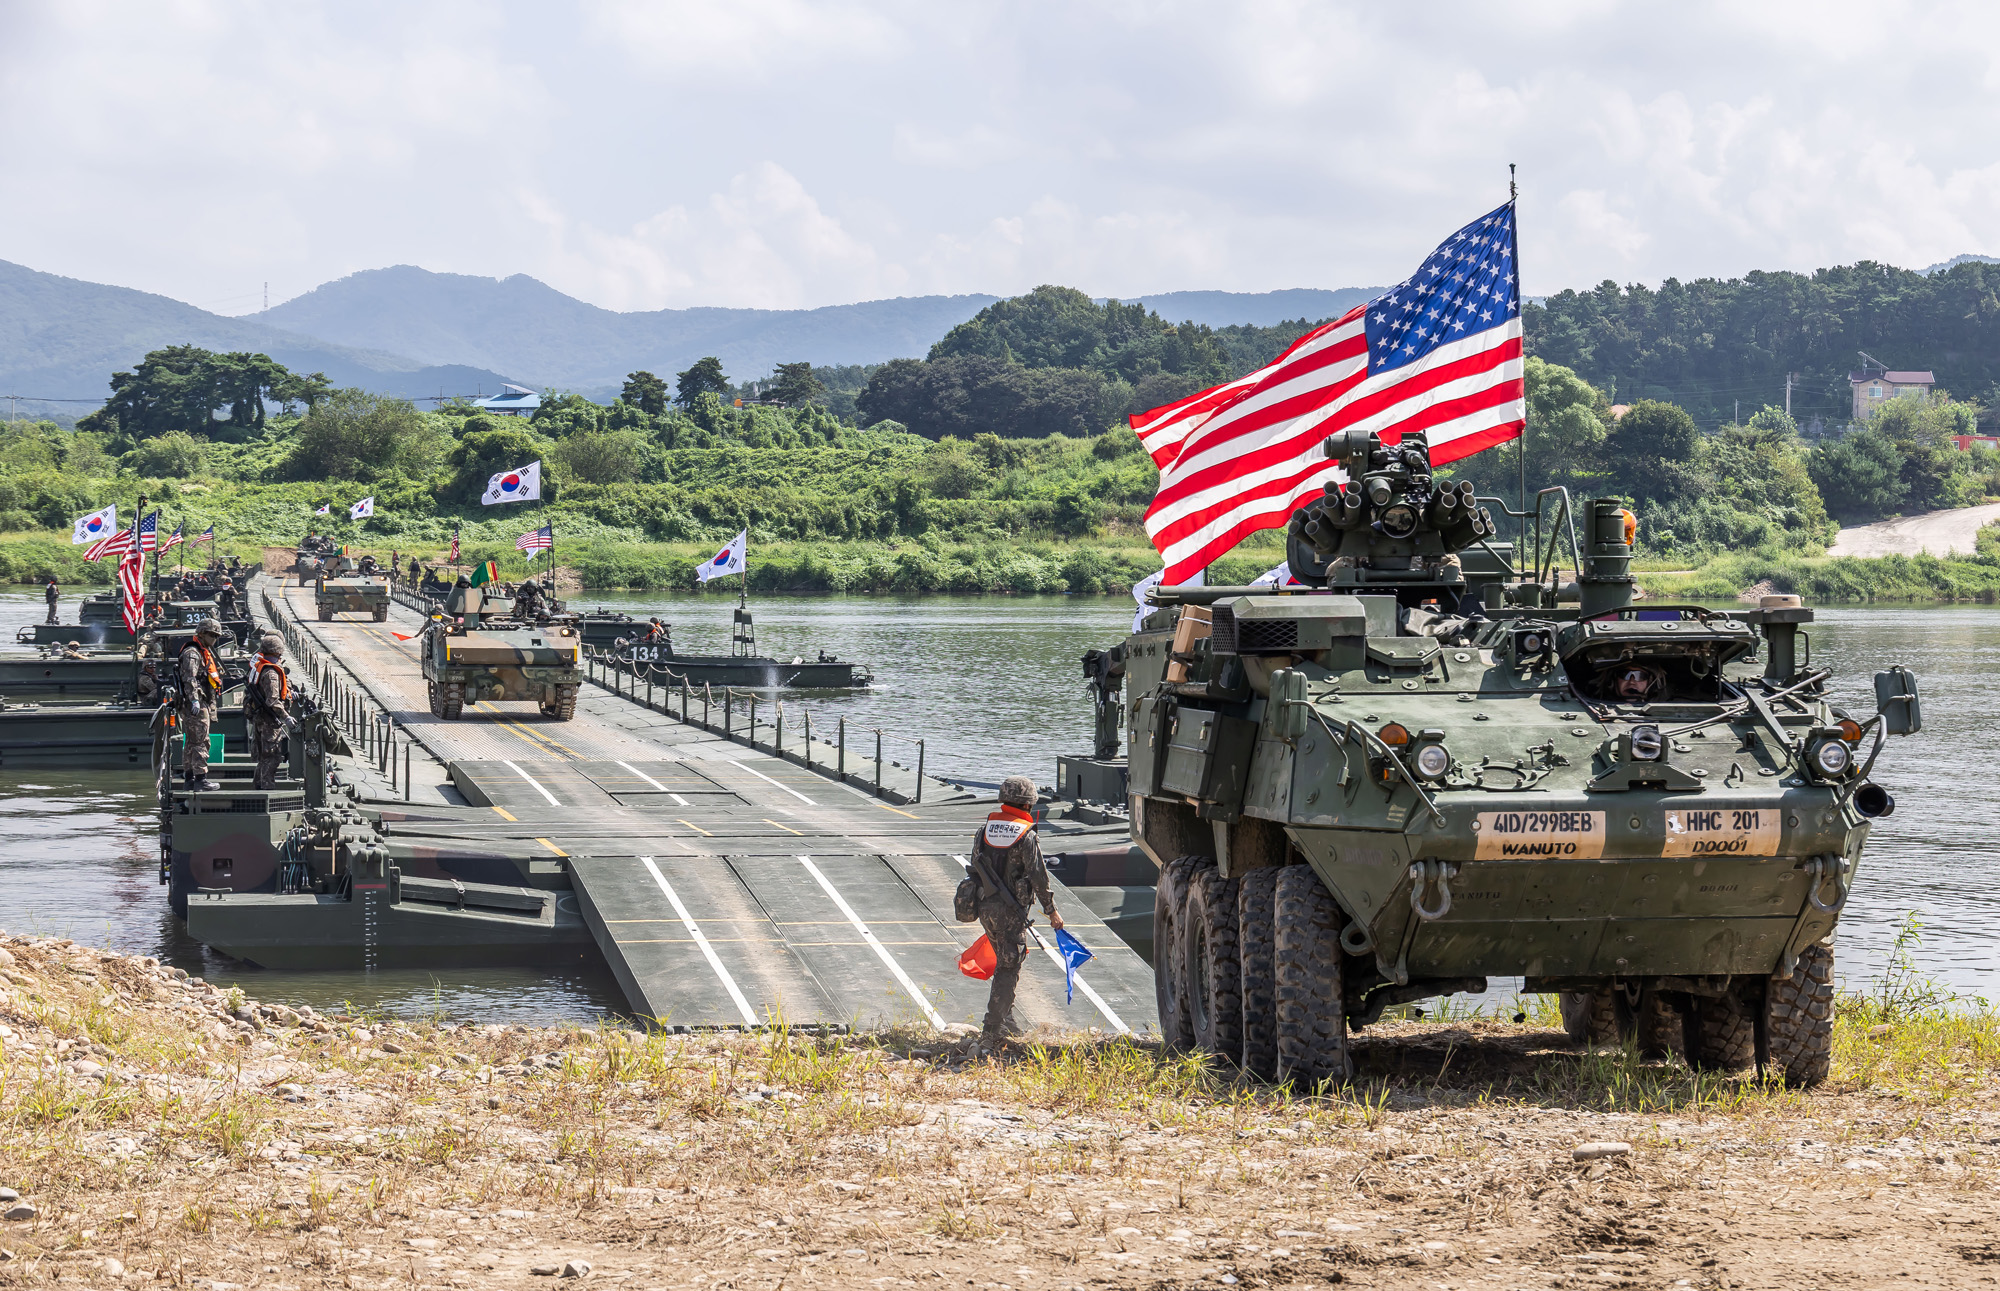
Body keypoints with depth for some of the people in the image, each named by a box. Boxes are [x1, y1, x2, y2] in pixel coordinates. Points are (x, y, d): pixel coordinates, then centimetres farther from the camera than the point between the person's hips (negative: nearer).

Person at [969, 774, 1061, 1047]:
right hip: (1012, 911, -6)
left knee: (1006, 960, 23)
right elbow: (1039, 878, -11)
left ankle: (1004, 1018, 27)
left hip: (986, 908, 6)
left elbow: (975, 871, 13)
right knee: (1009, 968, -2)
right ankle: (993, 1031, -8)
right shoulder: (1026, 836, -12)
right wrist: (1052, 912, -1)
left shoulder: (984, 832, 7)